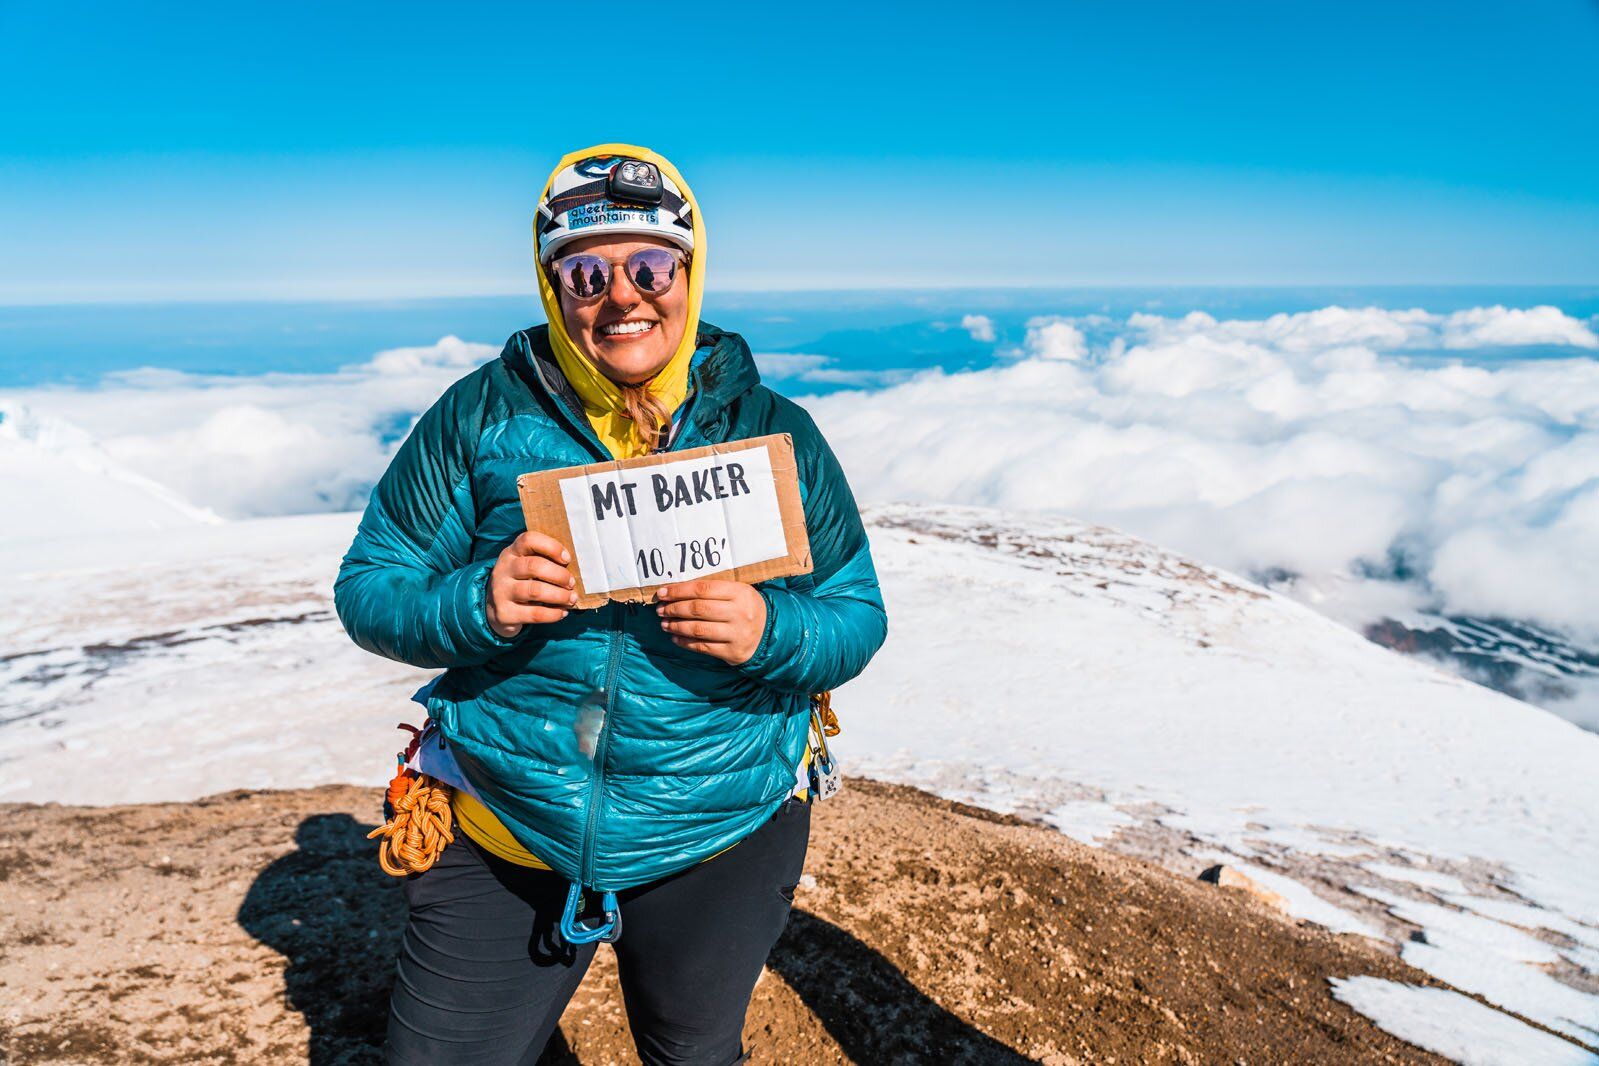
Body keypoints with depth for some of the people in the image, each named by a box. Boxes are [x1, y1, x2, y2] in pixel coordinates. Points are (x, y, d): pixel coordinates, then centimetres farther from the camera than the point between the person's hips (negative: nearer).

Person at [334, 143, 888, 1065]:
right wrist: (475, 604, -25)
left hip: (720, 842, 1)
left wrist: (770, 631, -25)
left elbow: (856, 619, -3)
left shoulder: (777, 434, -6)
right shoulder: (483, 416, -7)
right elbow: (370, 587, -4)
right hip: (505, 834, 0)